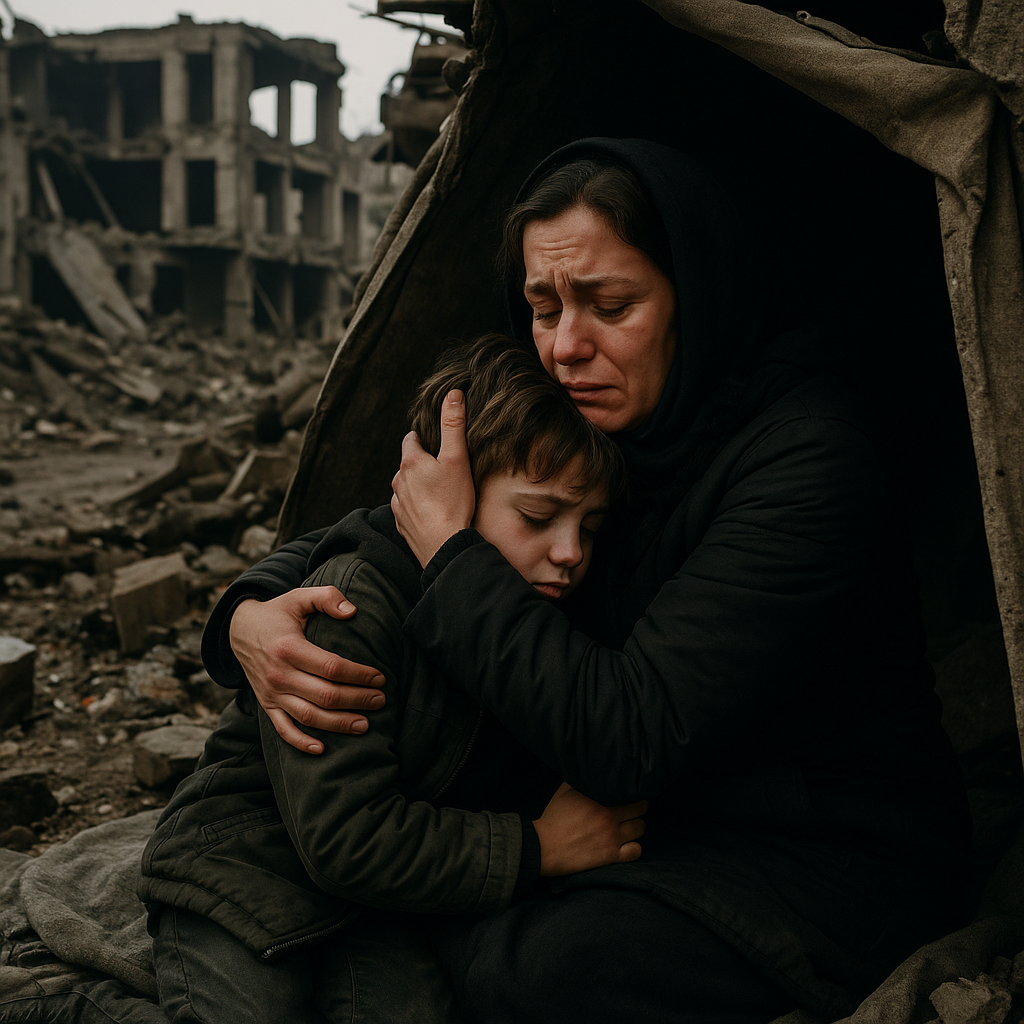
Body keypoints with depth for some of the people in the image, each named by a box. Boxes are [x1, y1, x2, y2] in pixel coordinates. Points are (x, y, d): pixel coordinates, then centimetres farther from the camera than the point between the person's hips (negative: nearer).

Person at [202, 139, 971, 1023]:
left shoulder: (809, 458, -24)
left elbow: (625, 738, -30)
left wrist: (452, 550, -23)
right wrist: (252, 612, -15)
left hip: (834, 857, -6)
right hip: (656, 822, 6)